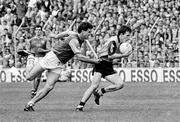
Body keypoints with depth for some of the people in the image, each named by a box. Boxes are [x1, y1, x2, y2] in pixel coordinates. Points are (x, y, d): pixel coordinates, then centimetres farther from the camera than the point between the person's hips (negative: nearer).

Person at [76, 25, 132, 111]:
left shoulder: (120, 43, 10)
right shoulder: (113, 41, -18)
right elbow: (110, 56, -25)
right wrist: (124, 55, -23)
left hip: (108, 67, 9)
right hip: (101, 64, -9)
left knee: (120, 84, -4)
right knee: (95, 85, -23)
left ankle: (99, 92, 10)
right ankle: (80, 105, -21)